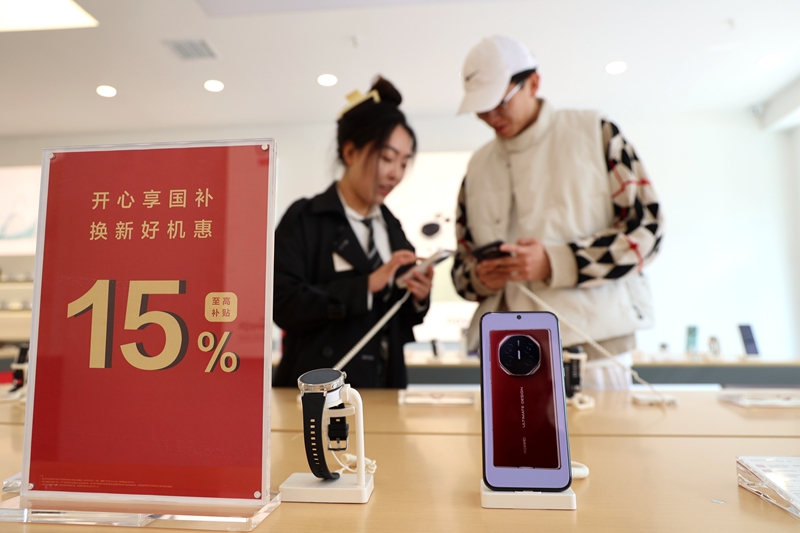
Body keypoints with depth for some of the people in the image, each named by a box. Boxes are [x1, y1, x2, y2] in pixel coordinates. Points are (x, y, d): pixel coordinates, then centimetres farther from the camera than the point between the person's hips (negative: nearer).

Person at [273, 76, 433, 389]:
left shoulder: (392, 227, 8)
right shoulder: (304, 219, -7)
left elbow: (396, 320, 11)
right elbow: (284, 304, -19)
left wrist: (417, 298, -9)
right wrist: (366, 284, -21)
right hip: (319, 386, -4)